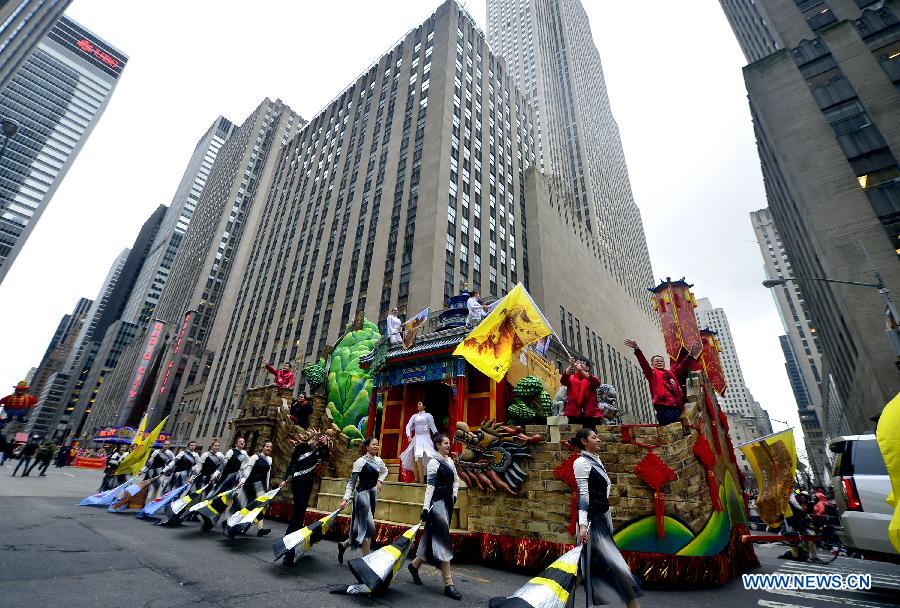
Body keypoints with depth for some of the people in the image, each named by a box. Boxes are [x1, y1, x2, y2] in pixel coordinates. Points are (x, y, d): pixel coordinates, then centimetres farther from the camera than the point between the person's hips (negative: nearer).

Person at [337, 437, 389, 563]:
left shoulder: (379, 460, 4)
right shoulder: (360, 462, -15)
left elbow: (385, 471, 25)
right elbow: (352, 482, -13)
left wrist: (380, 481, 9)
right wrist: (346, 498, -18)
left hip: (373, 493, 7)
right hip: (362, 493, -7)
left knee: (362, 525, 13)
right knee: (369, 526, -5)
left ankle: (344, 544, 34)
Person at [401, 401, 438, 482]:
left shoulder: (428, 415, 3)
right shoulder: (414, 416, 15)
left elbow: (433, 427, -2)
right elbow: (408, 426, 7)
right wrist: (409, 436, -8)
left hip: (425, 439, -5)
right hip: (416, 439, 5)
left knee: (419, 459, -17)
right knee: (413, 459, 3)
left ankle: (422, 480, -8)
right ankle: (417, 479, 18)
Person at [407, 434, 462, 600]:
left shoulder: (450, 461, 11)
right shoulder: (434, 462, -12)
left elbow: (456, 480, 22)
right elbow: (430, 486, -17)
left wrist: (454, 495, 11)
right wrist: (425, 507, -20)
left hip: (448, 502, 8)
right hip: (437, 502, -8)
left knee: (432, 538, 16)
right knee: (443, 541, -5)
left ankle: (415, 564, 35)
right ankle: (448, 584, 1)